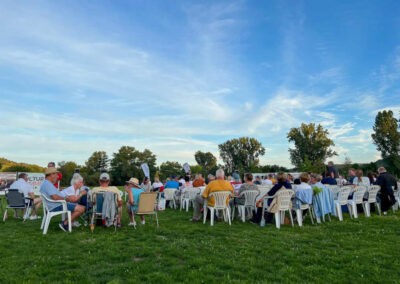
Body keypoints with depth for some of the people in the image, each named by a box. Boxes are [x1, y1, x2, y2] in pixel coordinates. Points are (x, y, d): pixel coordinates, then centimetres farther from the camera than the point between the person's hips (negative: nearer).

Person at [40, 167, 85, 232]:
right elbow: (55, 197, -25)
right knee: (81, 209, -21)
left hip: (58, 205, 12)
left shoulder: (48, 184, 20)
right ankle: (65, 223, -10)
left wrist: (68, 197, 11)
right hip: (56, 207, -12)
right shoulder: (47, 184, -15)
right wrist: (67, 199, -12)